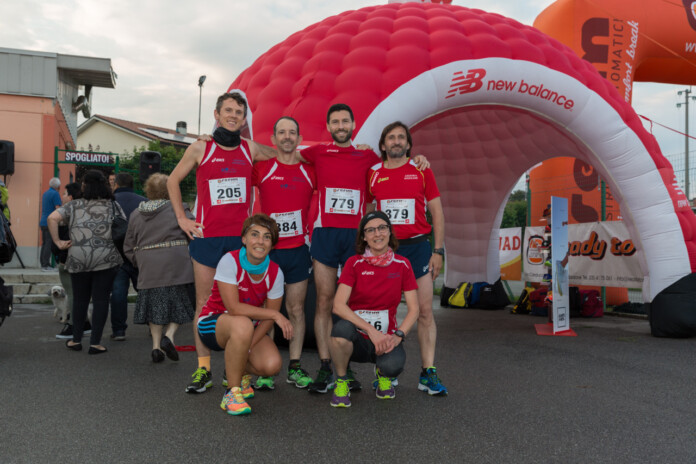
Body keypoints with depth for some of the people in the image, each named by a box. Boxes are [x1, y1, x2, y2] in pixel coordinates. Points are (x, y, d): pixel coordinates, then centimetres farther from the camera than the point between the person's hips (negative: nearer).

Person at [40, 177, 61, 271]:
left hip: (43, 222, 9)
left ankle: (43, 264, 12)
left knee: (44, 243, 10)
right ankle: (46, 265, -9)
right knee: (49, 244, -8)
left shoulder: (45, 193, 17)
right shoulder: (55, 194, -10)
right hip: (51, 223, -9)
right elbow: (58, 210, -15)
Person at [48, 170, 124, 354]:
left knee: (80, 299, 14)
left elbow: (52, 218, -6)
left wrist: (58, 241, -1)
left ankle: (76, 340, 22)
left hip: (78, 259, 1)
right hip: (106, 259, -1)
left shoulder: (74, 205, 6)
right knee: (101, 299, 3)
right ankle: (95, 342, 4)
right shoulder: (113, 206, 5)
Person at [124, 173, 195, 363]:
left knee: (154, 304, 12)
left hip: (148, 267, 4)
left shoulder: (136, 214, 12)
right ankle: (169, 335, -9)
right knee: (180, 303, 8)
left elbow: (129, 247, 15)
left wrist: (139, 263, 24)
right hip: (176, 264, -4)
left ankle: (156, 345, 9)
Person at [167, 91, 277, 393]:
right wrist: (182, 218, 5)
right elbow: (173, 181, 13)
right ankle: (203, 369, 12)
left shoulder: (251, 150, 6)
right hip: (207, 237, -1)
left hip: (241, 238, 1)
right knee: (204, 305, 3)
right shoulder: (200, 148, 2)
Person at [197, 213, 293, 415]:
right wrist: (275, 314, -28)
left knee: (272, 365, -22)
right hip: (212, 323, -4)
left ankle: (238, 371, 15)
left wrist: (245, 348, -22)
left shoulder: (275, 272, -10)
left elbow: (268, 320, -9)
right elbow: (234, 308, -29)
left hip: (251, 327, 4)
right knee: (243, 324, -39)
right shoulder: (230, 261, -22)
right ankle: (232, 392, -22)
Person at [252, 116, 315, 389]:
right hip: (267, 250, -2)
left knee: (296, 309, 7)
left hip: (298, 250, 2)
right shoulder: (261, 168, 1)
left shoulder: (310, 172, 6)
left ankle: (295, 367, 15)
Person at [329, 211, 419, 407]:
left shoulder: (402, 265, 1)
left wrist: (398, 335, -17)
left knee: (393, 365, -33)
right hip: (357, 337, -1)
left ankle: (382, 374, 9)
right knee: (342, 328, -36)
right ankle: (341, 381, -7)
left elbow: (414, 309, 0)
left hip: (385, 338, 1)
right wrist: (371, 330, -25)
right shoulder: (354, 263, -3)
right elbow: (338, 305, -15)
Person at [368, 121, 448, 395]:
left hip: (417, 247, 0)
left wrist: (438, 251, -1)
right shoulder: (373, 174, 7)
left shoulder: (422, 171, 5)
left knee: (425, 311, -2)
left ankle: (428, 374, 4)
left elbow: (437, 213, 6)